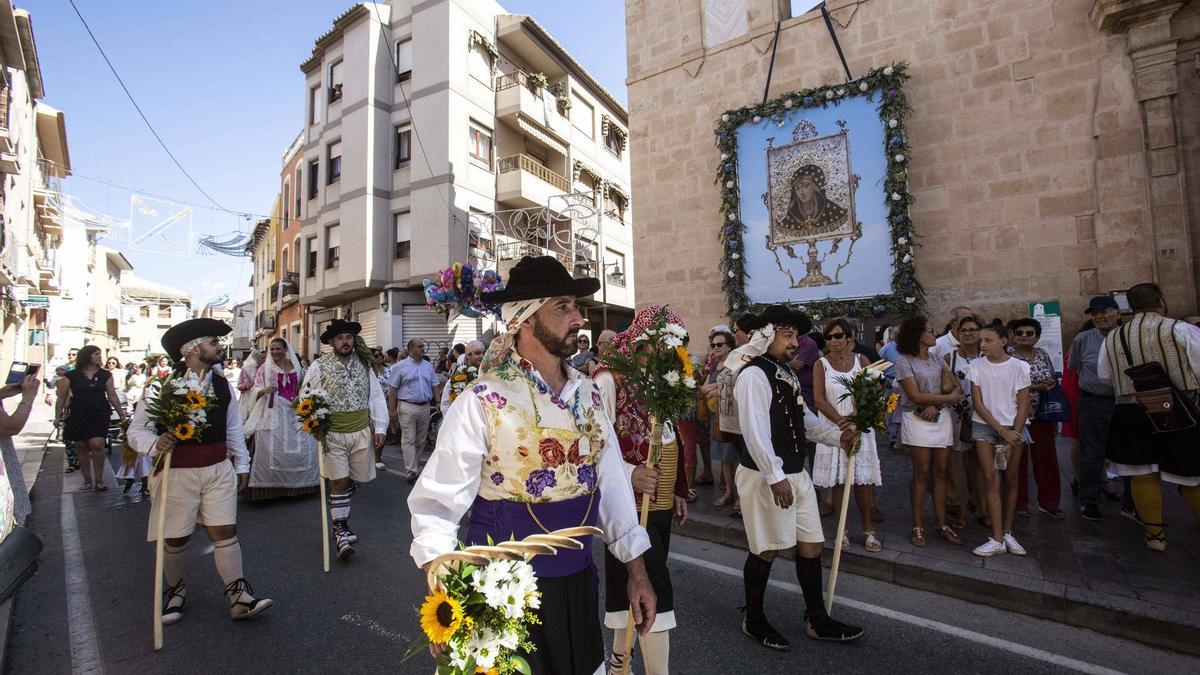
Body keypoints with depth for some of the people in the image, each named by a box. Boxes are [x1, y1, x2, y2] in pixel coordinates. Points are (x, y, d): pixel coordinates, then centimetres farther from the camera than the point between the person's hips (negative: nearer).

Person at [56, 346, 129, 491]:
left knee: (97, 444, -13)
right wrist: (58, 416, -1)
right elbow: (62, 396, 4)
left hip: (100, 414, 0)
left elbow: (112, 396, 7)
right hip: (78, 415, 0)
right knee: (81, 447, 6)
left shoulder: (105, 375, 5)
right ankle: (87, 480, 18)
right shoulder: (72, 376, 1)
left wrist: (122, 414, 5)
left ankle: (99, 479, -2)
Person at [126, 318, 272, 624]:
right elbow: (137, 430, -4)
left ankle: (238, 596, 10)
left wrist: (242, 464, 15)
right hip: (177, 473, -3)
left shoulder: (223, 385, 4)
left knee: (226, 532, 3)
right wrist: (155, 444, -25)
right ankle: (175, 591, 37)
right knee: (175, 539, 11)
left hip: (218, 470, 3)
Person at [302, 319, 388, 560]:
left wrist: (380, 428, 1)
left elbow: (376, 397, 5)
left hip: (362, 433, 3)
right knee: (339, 482, -2)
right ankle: (341, 532, 9)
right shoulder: (320, 366, -4)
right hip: (333, 434, -3)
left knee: (353, 480, 13)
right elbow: (305, 399, 3)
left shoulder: (364, 364, 3)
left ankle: (340, 516, 36)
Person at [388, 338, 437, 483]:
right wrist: (393, 409, -7)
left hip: (425, 407, 5)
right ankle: (411, 473, -3)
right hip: (407, 407, -4)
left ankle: (415, 466, 23)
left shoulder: (428, 366, 10)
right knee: (408, 441, -4)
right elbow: (392, 389, -3)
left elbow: (435, 387, 13)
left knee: (421, 441, 10)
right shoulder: (401, 366, -2)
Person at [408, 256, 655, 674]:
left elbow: (611, 479, 3)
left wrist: (636, 570, 5)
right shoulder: (483, 402, -17)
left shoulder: (588, 394, 0)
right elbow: (437, 502, -16)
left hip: (577, 581, 6)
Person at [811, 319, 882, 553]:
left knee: (862, 480, 3)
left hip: (860, 427, 1)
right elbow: (818, 399, -7)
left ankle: (868, 529, 16)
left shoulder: (861, 360, 5)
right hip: (832, 428, -1)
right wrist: (840, 420, -21)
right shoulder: (821, 364, 1)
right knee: (837, 480, 3)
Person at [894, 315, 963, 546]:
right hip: (917, 420, -5)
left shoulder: (938, 361, 13)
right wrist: (948, 397, -6)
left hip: (942, 418, 5)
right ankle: (918, 527, 7)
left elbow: (957, 388, 6)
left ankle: (942, 525, 18)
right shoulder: (903, 361, -6)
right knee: (921, 473, -2)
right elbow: (916, 396, -13)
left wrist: (937, 404, -11)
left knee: (941, 472, 8)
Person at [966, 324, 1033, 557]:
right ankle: (997, 539, -3)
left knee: (1011, 479, 6)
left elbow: (1023, 405, -3)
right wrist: (1002, 432, -10)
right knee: (991, 478, -5)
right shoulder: (976, 366, -2)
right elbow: (977, 404, -3)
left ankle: (1007, 533, 20)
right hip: (984, 426, 0)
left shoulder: (1019, 367, -3)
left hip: (1014, 427, 0)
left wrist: (1012, 438, -9)